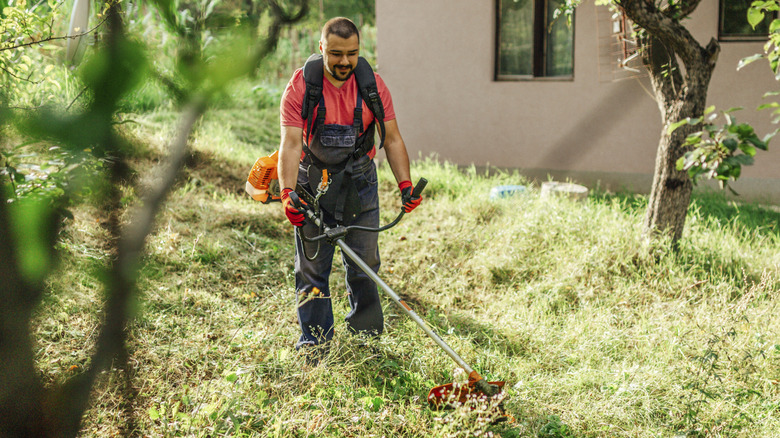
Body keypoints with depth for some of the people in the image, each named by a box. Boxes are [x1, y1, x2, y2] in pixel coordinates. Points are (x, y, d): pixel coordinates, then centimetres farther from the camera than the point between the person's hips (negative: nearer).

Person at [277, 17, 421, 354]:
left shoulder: (373, 86, -5)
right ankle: (315, 343, 11)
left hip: (360, 183, 2)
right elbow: (291, 144, -18)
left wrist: (405, 184, -12)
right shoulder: (300, 87, -12)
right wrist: (287, 192, -31)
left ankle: (366, 335, 19)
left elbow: (392, 139, 0)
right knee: (312, 265, 1)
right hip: (313, 182, -2)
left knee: (364, 263, 6)